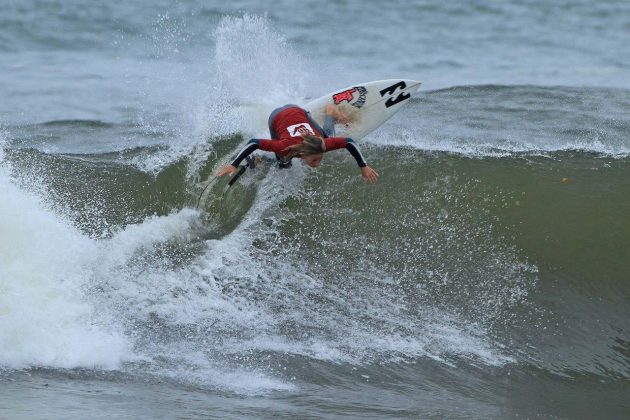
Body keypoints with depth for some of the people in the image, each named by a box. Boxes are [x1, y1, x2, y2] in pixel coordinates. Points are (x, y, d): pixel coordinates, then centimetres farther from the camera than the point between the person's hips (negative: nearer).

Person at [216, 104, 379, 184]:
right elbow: (253, 143, -44)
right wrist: (233, 165, -45)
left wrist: (364, 167, -23)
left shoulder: (321, 145, -39)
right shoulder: (285, 147, -45)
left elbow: (350, 143, -28)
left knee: (328, 138, 21)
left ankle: (330, 111, 49)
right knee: (284, 165, 14)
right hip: (277, 118, -1)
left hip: (299, 112, 1)